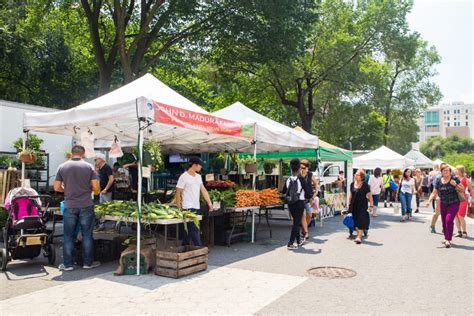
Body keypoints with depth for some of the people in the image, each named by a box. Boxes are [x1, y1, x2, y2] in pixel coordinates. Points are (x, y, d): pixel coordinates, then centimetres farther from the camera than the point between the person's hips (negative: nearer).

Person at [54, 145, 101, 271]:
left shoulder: (62, 167, 1)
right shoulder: (88, 166, -3)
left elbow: (57, 187, 2)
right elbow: (96, 187, -5)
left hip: (69, 206, 1)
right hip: (86, 205, -1)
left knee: (68, 236, 9)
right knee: (87, 235, 7)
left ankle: (68, 264, 14)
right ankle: (88, 262, 15)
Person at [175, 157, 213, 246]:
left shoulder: (198, 176, 12)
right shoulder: (184, 177, -11)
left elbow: (203, 190, 12)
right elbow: (178, 193, -9)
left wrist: (209, 203, 4)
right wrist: (179, 208, -11)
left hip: (197, 207, 8)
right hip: (188, 208, -8)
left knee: (190, 230, 13)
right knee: (194, 230, -6)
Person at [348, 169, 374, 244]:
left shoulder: (365, 185, -7)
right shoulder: (352, 184, 5)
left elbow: (369, 195, -4)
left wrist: (371, 205, -8)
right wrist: (349, 204, 15)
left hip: (362, 205, -5)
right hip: (354, 205, 5)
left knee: (361, 221, -10)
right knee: (355, 221, 9)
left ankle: (359, 237, -12)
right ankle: (358, 235, 22)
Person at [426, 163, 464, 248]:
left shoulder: (454, 179, -8)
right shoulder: (439, 181, 0)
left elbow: (462, 189, -2)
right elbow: (434, 193, 4)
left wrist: (455, 185, -20)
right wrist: (429, 201, -11)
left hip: (454, 204, -4)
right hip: (443, 204, 4)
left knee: (449, 220, -18)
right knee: (444, 222, 10)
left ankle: (448, 240, -12)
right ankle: (446, 238, 30)